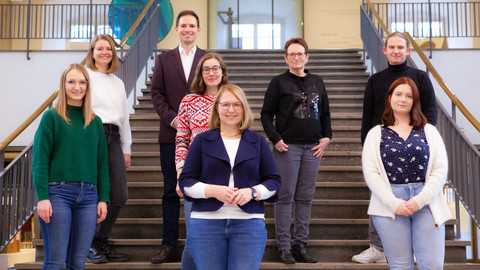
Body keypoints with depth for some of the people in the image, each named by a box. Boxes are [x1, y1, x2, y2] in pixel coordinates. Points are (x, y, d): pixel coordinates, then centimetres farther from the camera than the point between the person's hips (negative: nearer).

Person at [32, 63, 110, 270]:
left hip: (88, 195, 4)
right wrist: (42, 197, -11)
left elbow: (102, 162, 13)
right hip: (58, 191, -3)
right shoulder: (51, 117, 2)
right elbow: (40, 160, -3)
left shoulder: (95, 122, 13)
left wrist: (103, 198, 7)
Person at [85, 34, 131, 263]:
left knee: (120, 196, -1)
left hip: (113, 137, 6)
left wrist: (126, 149, 19)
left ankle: (101, 242, 16)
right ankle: (89, 245, 12)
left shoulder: (118, 83, 22)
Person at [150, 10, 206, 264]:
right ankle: (169, 247, 10)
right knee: (171, 191, 4)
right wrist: (173, 119, -10)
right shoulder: (163, 59, 10)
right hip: (171, 134, 1)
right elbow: (156, 94, 4)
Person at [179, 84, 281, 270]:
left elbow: (274, 181, 9)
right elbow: (186, 181, 5)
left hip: (249, 224, 0)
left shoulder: (258, 142, 12)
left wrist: (252, 192, -10)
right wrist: (213, 190, -12)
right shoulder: (202, 141, 10)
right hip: (206, 223, 0)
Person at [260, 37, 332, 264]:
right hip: (287, 146, -4)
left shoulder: (317, 82, 14)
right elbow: (266, 114, -1)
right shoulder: (279, 82, 2)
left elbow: (325, 113, 18)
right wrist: (276, 139, -11)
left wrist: (326, 137, 4)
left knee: (305, 198, 7)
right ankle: (284, 247, 5)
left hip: (312, 147, 4)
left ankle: (301, 245, 14)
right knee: (285, 197, -2)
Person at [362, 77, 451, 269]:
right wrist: (393, 203, -10)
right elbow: (370, 172, 1)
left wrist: (420, 200, -9)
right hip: (390, 205, -1)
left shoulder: (429, 131, 13)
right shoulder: (376, 134, 10)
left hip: (426, 202, 1)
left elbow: (441, 169, 4)